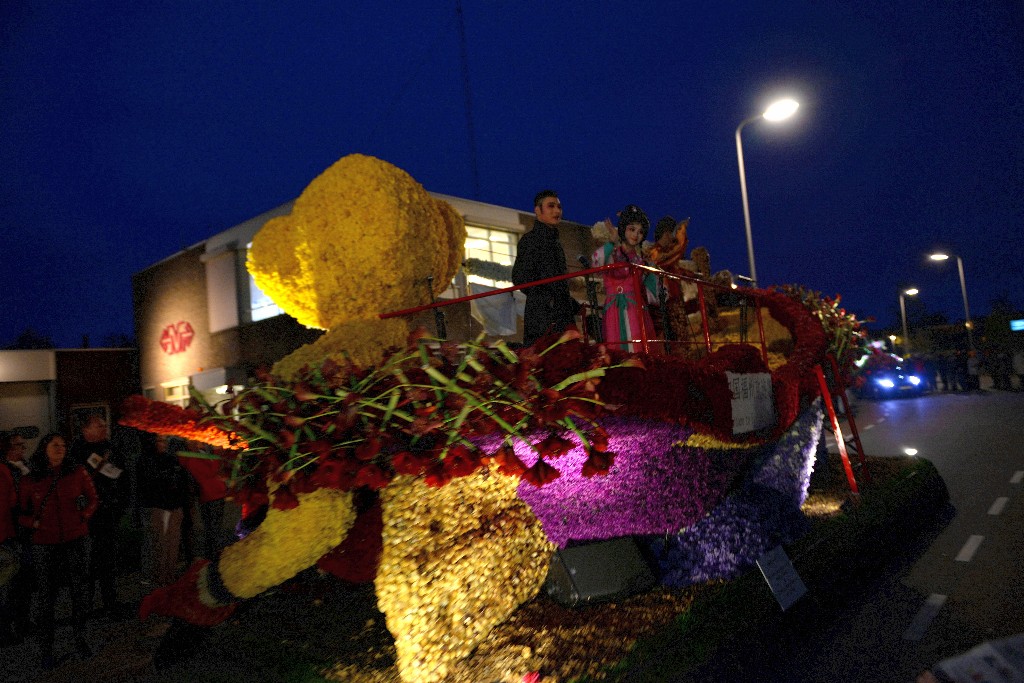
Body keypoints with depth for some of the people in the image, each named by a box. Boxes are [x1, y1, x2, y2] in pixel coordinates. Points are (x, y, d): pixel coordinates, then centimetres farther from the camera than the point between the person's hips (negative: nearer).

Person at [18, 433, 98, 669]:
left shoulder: (77, 473, -2)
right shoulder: (29, 481, -1)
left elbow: (93, 499, 9)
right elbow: (21, 513, 9)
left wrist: (83, 516, -8)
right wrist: (34, 523, -10)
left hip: (76, 541, 1)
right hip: (44, 545, 0)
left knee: (80, 592, 7)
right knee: (46, 596, 6)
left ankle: (80, 639, 26)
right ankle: (46, 648, 21)